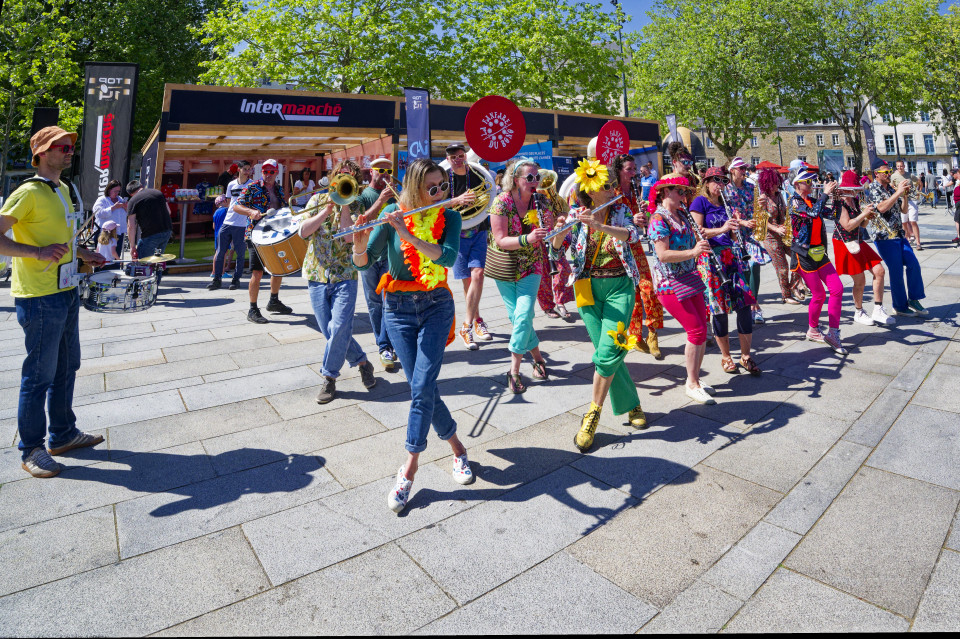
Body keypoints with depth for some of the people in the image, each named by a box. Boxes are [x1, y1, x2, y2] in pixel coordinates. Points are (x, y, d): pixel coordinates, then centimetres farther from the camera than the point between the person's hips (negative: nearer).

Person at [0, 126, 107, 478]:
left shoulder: (62, 189, 14)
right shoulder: (29, 192, -13)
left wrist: (82, 253, 15)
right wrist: (38, 252, -28)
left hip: (66, 293, 9)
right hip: (40, 298, -9)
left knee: (66, 367, 17)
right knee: (39, 375, 0)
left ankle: (63, 434, 32)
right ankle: (31, 449, 16)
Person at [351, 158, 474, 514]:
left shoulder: (449, 217, -2)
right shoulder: (393, 214, -3)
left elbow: (448, 258, -20)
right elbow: (364, 263, -5)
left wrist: (407, 234, -28)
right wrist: (360, 245, -27)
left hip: (436, 307, -1)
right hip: (399, 309, 1)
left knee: (422, 387, -10)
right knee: (423, 388, 0)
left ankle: (408, 472, 5)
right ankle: (457, 448, 23)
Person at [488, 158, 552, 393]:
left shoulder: (540, 202, -4)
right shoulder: (502, 202, -13)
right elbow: (500, 240, -19)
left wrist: (554, 225, -23)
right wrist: (527, 239, -35)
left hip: (530, 265, 1)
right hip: (505, 267, -1)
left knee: (523, 315, -12)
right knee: (517, 315, 6)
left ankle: (514, 370, 0)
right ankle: (537, 357, 28)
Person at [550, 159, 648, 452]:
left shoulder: (620, 211, 0)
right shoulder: (577, 215, 1)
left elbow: (633, 234, -20)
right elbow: (558, 247, -7)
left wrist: (599, 226, -33)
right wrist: (561, 230, -28)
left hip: (619, 287, -1)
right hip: (589, 288, 1)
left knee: (608, 352, -13)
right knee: (607, 353, 1)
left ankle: (593, 415, 3)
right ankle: (632, 405, 23)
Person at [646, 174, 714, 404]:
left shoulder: (680, 214, 12)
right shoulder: (659, 218, -13)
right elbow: (663, 254, -23)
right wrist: (692, 252, -31)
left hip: (689, 279, 9)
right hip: (670, 283, -8)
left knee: (701, 329, 8)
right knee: (697, 331, -8)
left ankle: (695, 379, 21)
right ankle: (691, 384, 6)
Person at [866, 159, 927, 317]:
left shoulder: (891, 189, 14)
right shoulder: (873, 189, -8)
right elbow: (881, 208, -25)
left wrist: (905, 195, 0)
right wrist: (898, 192, -22)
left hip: (898, 234, 7)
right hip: (885, 237, -7)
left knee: (913, 265, 3)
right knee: (897, 272, -2)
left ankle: (913, 299, 16)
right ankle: (900, 306, 10)